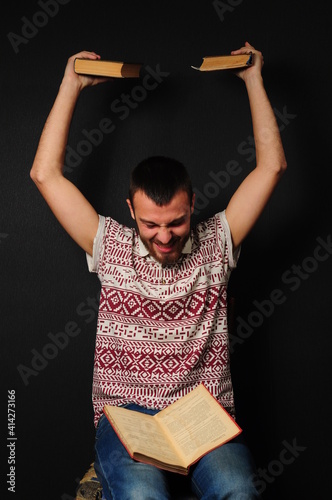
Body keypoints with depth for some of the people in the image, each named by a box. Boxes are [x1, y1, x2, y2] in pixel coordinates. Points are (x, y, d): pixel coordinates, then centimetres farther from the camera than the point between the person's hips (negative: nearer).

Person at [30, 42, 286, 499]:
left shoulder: (215, 244, 8)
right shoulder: (112, 246, 7)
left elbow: (272, 166, 6)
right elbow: (46, 174, 5)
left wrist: (253, 79, 9)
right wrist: (72, 85, 8)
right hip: (125, 414, 0)